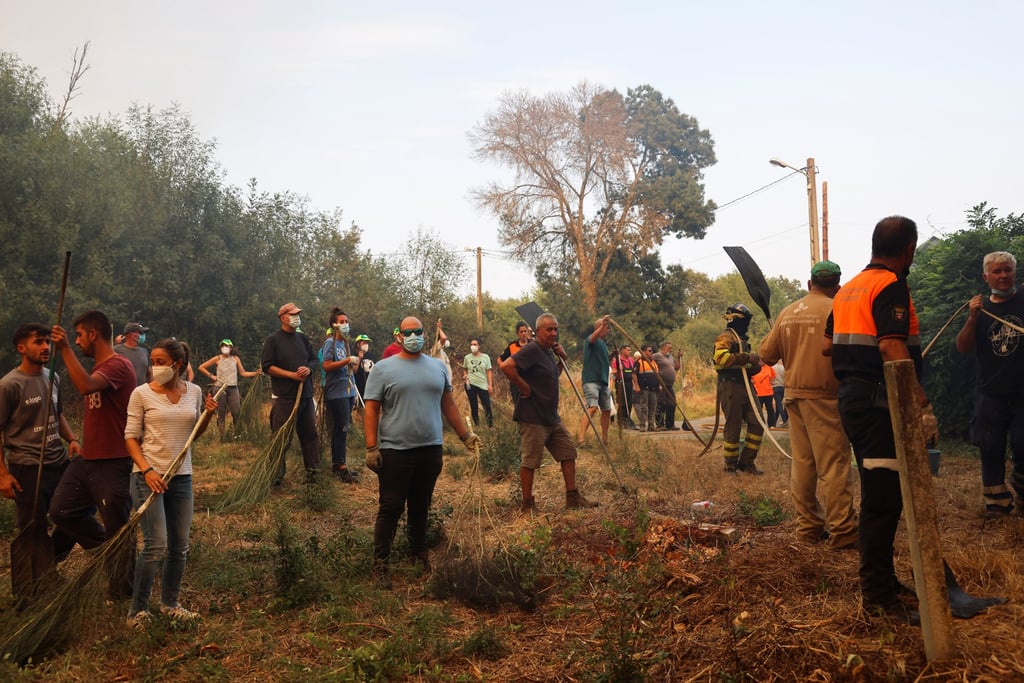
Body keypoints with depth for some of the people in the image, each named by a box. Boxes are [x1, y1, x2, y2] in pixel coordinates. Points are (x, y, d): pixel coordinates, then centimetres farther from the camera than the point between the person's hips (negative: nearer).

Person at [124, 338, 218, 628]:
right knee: (156, 546, -9)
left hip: (182, 476, 4)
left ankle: (170, 603, 27)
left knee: (180, 546, 9)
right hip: (149, 476, -4)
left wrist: (208, 414, -3)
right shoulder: (142, 394, -6)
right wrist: (147, 470, -17)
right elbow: (131, 436, -5)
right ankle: (137, 610, 7)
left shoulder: (194, 392, 5)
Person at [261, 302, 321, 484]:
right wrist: (292, 375, -16)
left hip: (305, 394, 6)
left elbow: (314, 359, 19)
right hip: (284, 397, -6)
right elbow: (267, 367, -9)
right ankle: (276, 475, 3)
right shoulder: (273, 340, -4)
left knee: (310, 434, 9)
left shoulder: (302, 338, 15)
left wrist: (308, 369, -5)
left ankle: (313, 471, 18)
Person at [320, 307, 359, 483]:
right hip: (337, 392, -8)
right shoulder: (330, 342, -9)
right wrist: (348, 360, -21)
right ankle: (342, 468, -3)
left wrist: (357, 359, 7)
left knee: (341, 429, 13)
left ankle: (337, 464, 20)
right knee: (341, 429, -8)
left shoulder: (345, 342, 14)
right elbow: (326, 366, -19)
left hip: (348, 391, 8)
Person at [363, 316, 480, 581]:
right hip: (395, 451, -4)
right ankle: (380, 562, 8)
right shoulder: (383, 369, -2)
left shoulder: (438, 367, 11)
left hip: (430, 449, 4)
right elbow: (371, 410, -4)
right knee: (390, 508, -1)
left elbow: (448, 404, 17)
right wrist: (371, 448, -11)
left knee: (421, 506, 15)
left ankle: (419, 552, 29)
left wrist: (465, 434, 13)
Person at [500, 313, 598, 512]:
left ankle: (573, 498, 19)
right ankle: (527, 504, 11)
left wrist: (562, 359, 11)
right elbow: (506, 366, -29)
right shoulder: (531, 350, -15)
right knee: (530, 461, 0)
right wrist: (524, 387, -20)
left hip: (552, 418, 10)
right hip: (532, 418, -10)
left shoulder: (549, 351, 14)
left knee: (568, 453, 12)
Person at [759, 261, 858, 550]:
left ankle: (807, 526, 16)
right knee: (834, 464, -3)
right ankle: (842, 532, -2)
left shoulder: (787, 313, 7)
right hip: (824, 396, -6)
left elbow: (766, 354, 9)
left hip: (794, 395, 6)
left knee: (802, 462, 11)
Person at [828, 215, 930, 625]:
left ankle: (881, 579, 29)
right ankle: (878, 597, -1)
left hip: (853, 397, 10)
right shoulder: (892, 286, -12)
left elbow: (828, 344, 18)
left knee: (879, 494, 18)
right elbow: (891, 345, -25)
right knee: (883, 497, -6)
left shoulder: (849, 288, 16)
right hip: (879, 402, -10)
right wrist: (915, 392, -30)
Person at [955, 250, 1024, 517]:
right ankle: (996, 503, 17)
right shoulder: (980, 307, 8)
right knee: (991, 449, 5)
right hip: (990, 393, 2)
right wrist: (972, 319, -14)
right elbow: (963, 347, 2)